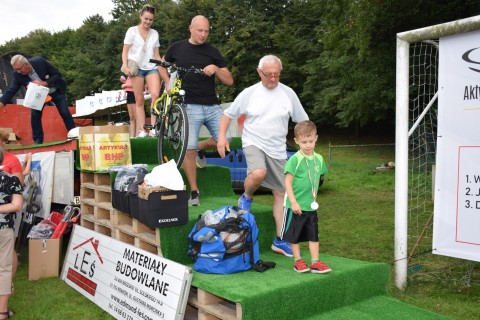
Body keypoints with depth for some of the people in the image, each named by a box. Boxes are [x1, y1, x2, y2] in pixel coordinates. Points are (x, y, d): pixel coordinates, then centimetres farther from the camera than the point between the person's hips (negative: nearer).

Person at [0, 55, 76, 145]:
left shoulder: (40, 61, -30)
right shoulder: (17, 74, -23)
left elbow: (57, 74, -23)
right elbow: (11, 91, -21)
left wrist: (44, 83, -36)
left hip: (56, 91, -2)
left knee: (65, 113, -3)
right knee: (34, 115, -10)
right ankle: (38, 141, 1)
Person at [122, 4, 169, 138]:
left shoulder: (154, 33, 12)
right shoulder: (132, 31, 3)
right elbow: (125, 51, 1)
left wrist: (164, 73, 11)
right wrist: (125, 66, -14)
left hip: (152, 68, 2)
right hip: (137, 68, -2)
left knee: (156, 95, -18)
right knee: (139, 100, -3)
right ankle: (141, 130, -1)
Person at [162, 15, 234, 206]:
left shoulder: (212, 52, 7)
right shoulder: (177, 48, 6)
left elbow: (229, 81, 4)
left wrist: (215, 68, -13)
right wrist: (168, 83, 10)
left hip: (212, 106, 2)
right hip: (189, 106, -2)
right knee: (188, 150, -11)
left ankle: (200, 147, 23)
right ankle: (194, 192, 3)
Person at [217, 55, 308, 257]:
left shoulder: (288, 94, 3)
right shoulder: (249, 93, -1)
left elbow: (303, 121, 10)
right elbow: (228, 114, 6)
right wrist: (222, 136, -7)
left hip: (278, 149, 3)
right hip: (253, 143, -3)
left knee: (281, 193, 4)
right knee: (258, 173, -35)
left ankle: (280, 240, 16)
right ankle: (246, 197, 2)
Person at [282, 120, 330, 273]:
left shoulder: (319, 159, 3)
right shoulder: (295, 160, -15)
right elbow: (288, 182, -15)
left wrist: (314, 197, 12)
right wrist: (293, 202, -18)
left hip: (311, 206, 5)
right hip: (295, 206, -5)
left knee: (314, 235, 8)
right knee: (294, 235, 8)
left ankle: (315, 262, 16)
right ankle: (298, 261, 22)